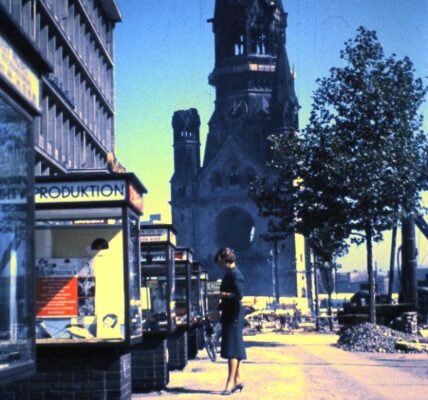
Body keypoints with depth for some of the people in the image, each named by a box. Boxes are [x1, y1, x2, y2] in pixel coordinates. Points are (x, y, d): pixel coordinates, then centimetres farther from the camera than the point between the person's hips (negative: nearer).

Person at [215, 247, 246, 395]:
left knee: (232, 350, -9)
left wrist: (223, 295, -17)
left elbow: (239, 295, -24)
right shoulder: (229, 274, 14)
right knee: (235, 350, 14)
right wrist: (220, 309, 19)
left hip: (233, 317, -10)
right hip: (229, 316, 10)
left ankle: (231, 382, -8)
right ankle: (237, 380, 20)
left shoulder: (235, 274, -15)